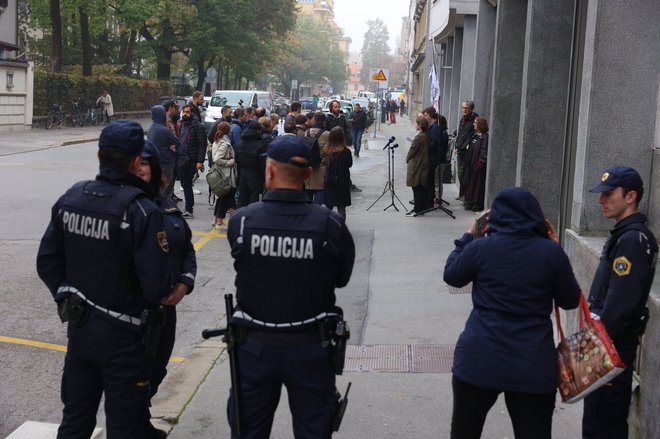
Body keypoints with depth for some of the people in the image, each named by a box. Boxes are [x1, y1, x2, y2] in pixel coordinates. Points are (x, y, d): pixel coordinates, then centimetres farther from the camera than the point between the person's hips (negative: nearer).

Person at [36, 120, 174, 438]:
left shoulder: (71, 198, -2)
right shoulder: (140, 210, -21)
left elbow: (47, 261, 4)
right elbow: (157, 285, -22)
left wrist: (68, 296, 14)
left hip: (78, 326, 6)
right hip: (122, 334, -6)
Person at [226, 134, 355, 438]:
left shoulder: (240, 221, -14)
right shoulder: (329, 225, -16)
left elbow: (246, 269, 1)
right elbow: (342, 278, -2)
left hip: (255, 344, 1)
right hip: (310, 345, -1)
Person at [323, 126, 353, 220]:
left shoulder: (326, 150, -6)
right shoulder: (346, 151, -15)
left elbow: (324, 162, 6)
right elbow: (350, 164, -1)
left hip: (328, 181, 3)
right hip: (342, 182, -3)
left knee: (328, 207, 13)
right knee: (341, 208, 2)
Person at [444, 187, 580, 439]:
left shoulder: (480, 247, -7)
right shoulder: (550, 252, -7)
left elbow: (451, 276, 11)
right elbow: (570, 301, 4)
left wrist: (468, 237, 21)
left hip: (479, 361, 0)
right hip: (533, 367, 0)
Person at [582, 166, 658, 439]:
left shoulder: (634, 240, -20)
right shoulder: (624, 234, 12)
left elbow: (620, 301, -25)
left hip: (614, 342, -10)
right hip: (609, 337, 10)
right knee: (597, 409, 18)